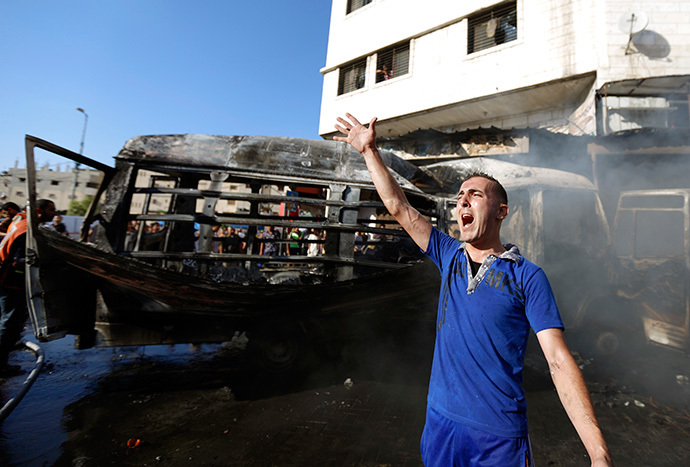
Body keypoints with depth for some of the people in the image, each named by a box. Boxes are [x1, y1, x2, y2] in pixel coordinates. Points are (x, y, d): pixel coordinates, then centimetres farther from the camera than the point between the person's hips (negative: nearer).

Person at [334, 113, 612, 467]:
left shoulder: (527, 277, -10)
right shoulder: (449, 256, 0)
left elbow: (559, 361, -13)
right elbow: (398, 206, 0)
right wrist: (369, 150, 1)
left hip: (499, 437, -3)